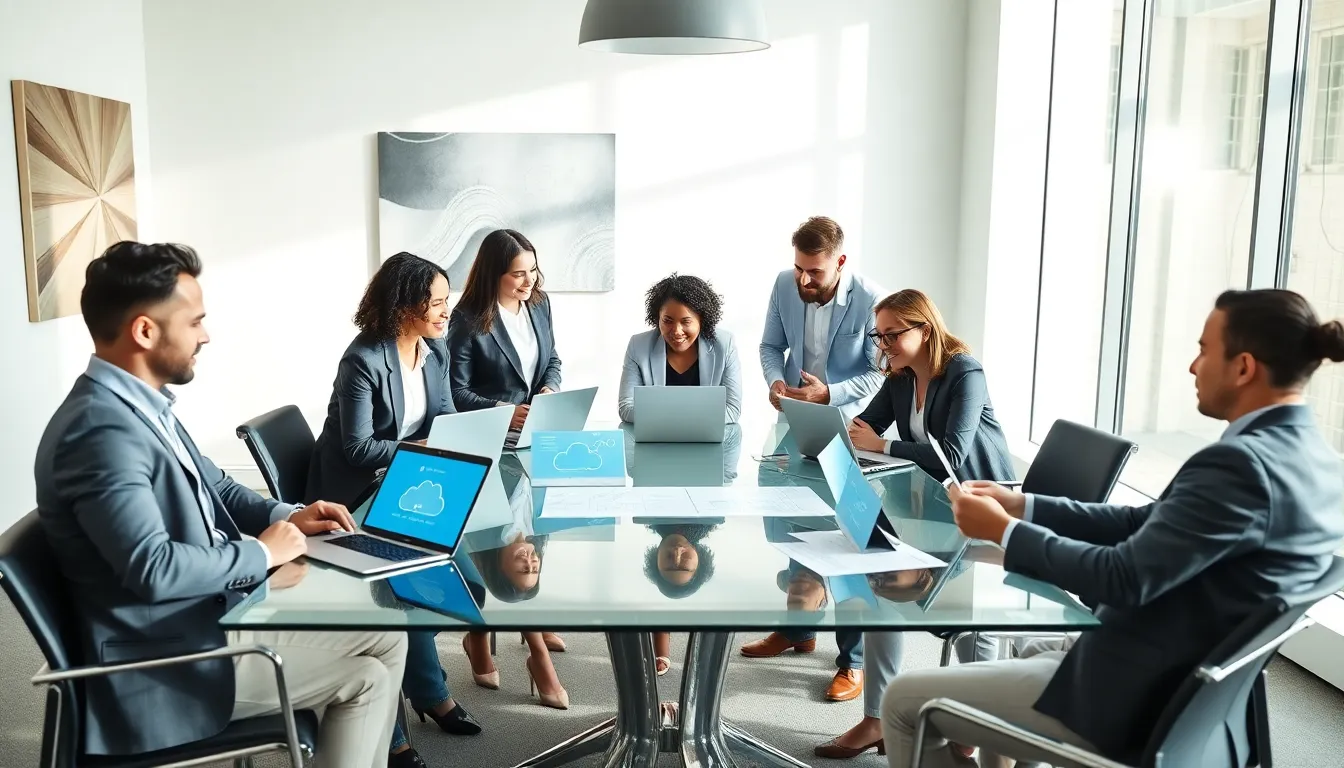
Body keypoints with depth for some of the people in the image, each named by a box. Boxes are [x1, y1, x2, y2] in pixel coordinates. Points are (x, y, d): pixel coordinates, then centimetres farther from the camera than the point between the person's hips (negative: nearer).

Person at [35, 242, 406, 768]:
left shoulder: (138, 404, 7)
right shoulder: (103, 427, -24)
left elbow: (211, 485, 19)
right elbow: (153, 568, -32)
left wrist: (283, 516, 2)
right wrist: (261, 552, -17)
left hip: (203, 616, 9)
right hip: (170, 663, -9)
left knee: (382, 631, 10)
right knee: (368, 673, -6)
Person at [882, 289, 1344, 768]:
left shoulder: (1240, 465, -26)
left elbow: (1124, 579, -27)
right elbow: (1146, 524, 7)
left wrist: (1004, 530, -14)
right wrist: (1024, 507, 3)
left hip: (1139, 702, -10)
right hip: (1190, 691, 10)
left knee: (905, 701, -1)